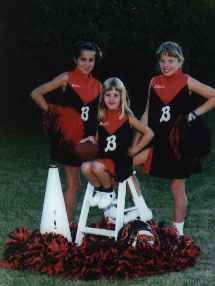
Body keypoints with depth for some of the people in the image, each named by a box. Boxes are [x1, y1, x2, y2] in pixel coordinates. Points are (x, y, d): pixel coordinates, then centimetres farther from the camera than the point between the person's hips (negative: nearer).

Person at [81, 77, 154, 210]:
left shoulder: (127, 117, -4)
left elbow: (149, 133, -1)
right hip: (104, 158, 4)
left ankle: (109, 193, -2)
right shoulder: (101, 118, 7)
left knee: (97, 167, -32)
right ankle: (101, 190, 4)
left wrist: (135, 149, -3)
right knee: (85, 167, -25)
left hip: (122, 161, -4)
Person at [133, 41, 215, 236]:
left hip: (179, 141, -4)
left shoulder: (187, 82, -7)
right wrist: (137, 139, 0)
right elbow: (147, 113, 6)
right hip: (157, 139, 4)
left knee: (178, 186, 3)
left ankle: (178, 230, 16)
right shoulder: (154, 83, 3)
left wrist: (196, 113, -11)